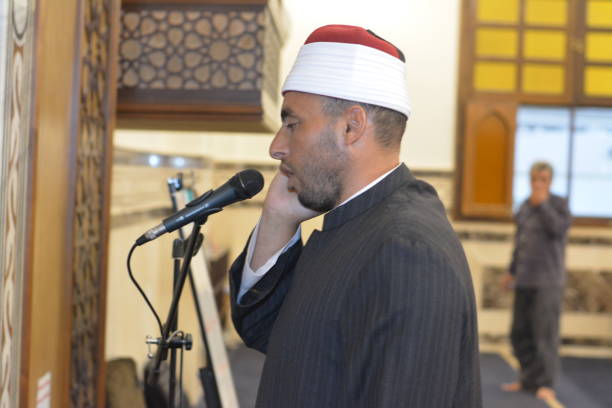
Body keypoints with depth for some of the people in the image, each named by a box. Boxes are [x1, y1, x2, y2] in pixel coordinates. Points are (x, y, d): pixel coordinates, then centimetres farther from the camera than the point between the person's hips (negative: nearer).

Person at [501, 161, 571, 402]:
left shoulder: (559, 204, -1)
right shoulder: (524, 207, 14)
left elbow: (558, 228, -19)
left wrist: (542, 204, -15)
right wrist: (512, 271, 21)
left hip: (548, 280, -6)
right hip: (524, 280, 6)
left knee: (545, 332, -8)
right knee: (520, 332, 8)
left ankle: (545, 383, -2)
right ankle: (528, 379, 20)